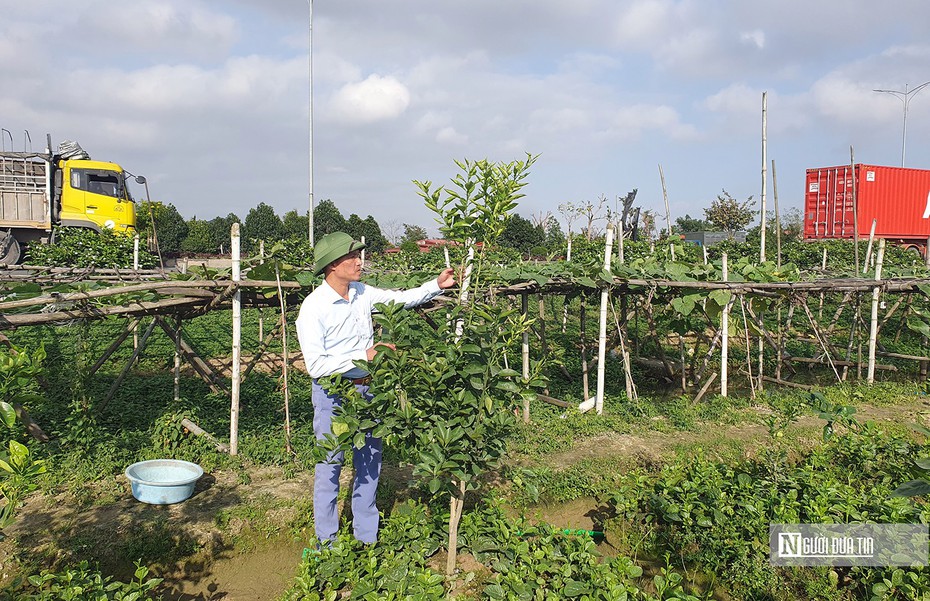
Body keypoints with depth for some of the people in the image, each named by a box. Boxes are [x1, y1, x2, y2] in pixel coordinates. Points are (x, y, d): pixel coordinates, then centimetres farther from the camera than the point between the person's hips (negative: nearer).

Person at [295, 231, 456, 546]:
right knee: (330, 466, 4)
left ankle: (366, 538, 29)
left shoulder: (364, 294, 1)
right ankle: (327, 543, 21)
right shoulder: (313, 307, -17)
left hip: (365, 389, 6)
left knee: (370, 463, 13)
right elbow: (315, 365, -21)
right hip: (332, 392, -6)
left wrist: (437, 284, 6)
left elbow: (402, 299, 15)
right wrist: (362, 356, -23)